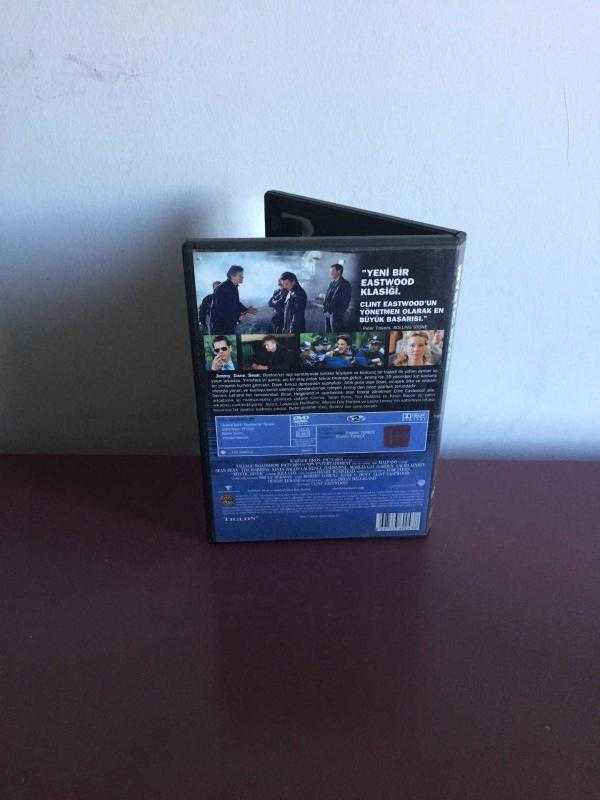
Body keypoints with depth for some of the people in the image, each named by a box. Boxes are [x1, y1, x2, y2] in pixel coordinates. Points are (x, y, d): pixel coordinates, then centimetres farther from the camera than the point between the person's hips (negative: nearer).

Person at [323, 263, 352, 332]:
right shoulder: (332, 283, 15)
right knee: (327, 333, 14)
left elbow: (346, 301, -13)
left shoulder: (345, 284, -9)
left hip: (336, 314, -8)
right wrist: (325, 308, 8)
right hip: (328, 313, 8)